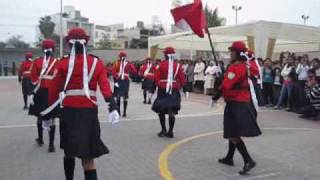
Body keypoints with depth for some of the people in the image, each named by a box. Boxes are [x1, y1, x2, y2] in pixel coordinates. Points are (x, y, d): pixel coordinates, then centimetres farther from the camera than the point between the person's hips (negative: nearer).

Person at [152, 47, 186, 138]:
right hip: (174, 90, 2)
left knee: (161, 110, 11)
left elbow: (156, 77, -6)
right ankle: (170, 131, 9)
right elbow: (182, 79, -1)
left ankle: (164, 130, 10)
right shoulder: (178, 65, 1)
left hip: (163, 90, -2)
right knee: (172, 111, 8)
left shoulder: (162, 64, -6)